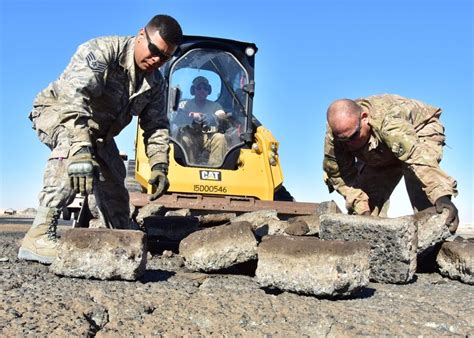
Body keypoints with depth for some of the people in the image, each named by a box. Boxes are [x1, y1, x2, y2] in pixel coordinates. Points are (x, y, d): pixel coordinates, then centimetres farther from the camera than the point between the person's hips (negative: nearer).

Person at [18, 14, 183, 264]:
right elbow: (74, 96, -46)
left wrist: (159, 166, -21)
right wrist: (81, 148, -58)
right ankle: (39, 236, -43)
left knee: (113, 183, 10)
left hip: (98, 132, 8)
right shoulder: (101, 51, -32)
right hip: (57, 112, -8)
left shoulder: (155, 82, -7)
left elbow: (157, 125, -4)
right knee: (72, 144, -38)